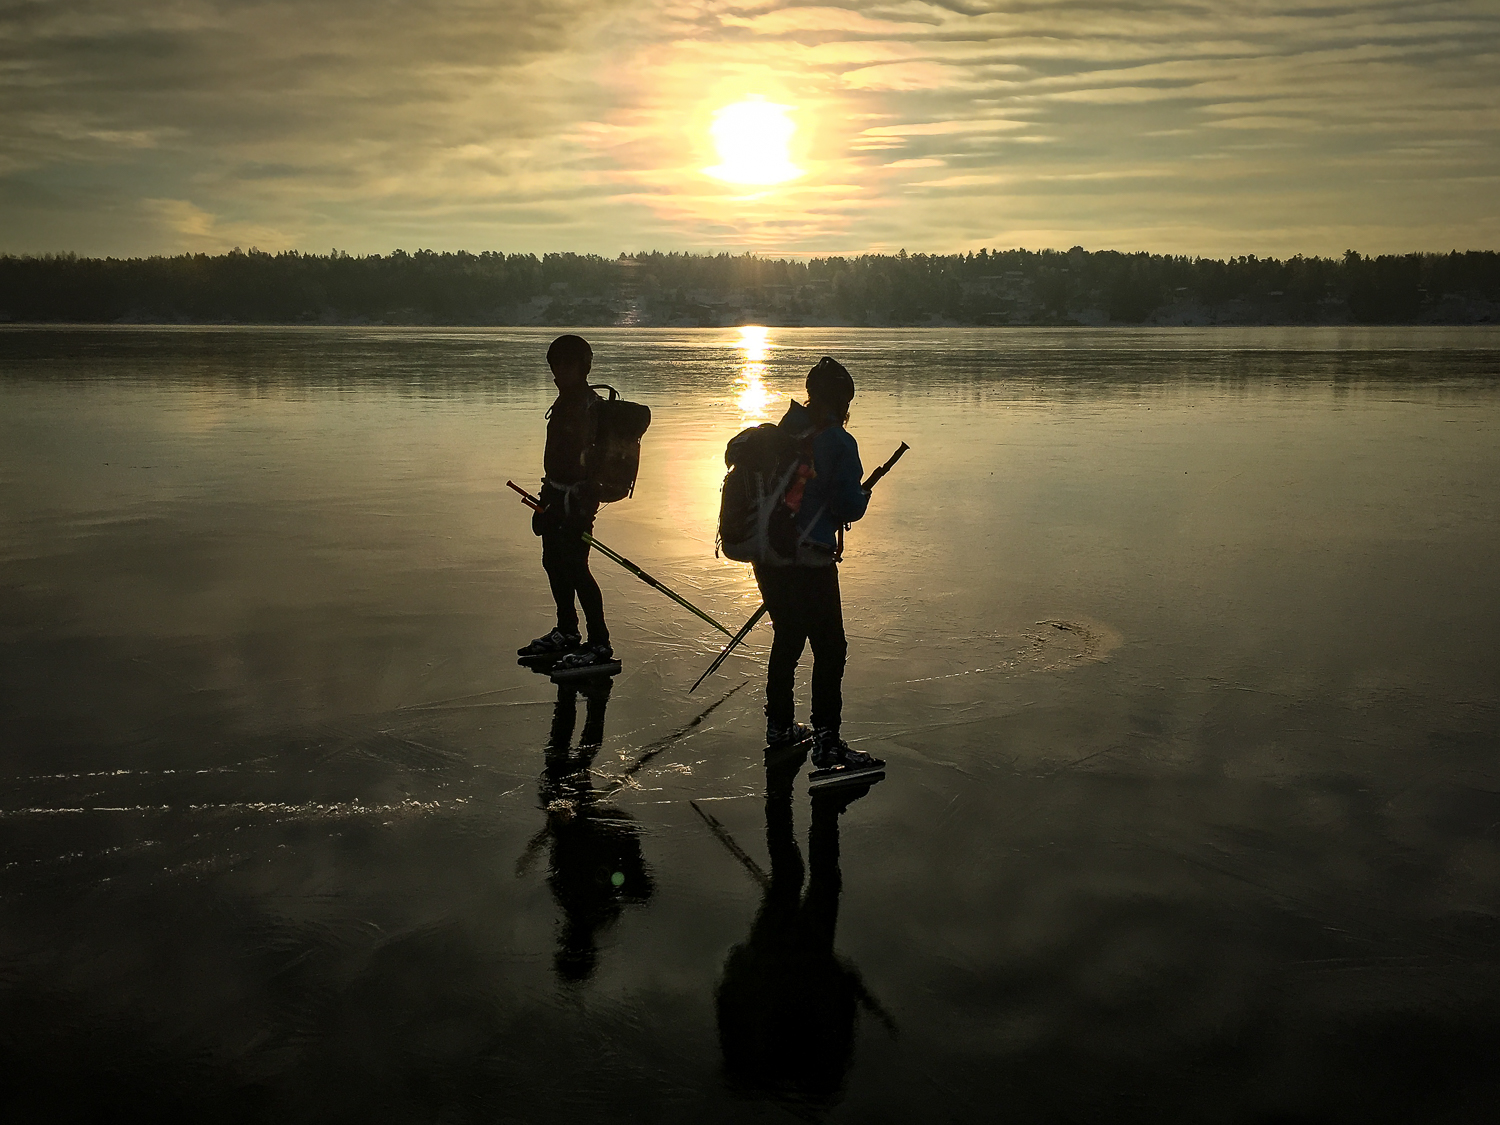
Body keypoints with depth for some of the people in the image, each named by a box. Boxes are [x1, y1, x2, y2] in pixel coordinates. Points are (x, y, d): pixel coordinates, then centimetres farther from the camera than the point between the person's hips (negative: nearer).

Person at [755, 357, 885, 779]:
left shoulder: (779, 432, 8)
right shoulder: (838, 442, -12)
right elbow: (849, 507, -14)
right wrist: (864, 498, 9)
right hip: (810, 563, -7)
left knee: (787, 637, 22)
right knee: (829, 649, 1)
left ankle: (779, 726, 32)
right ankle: (826, 743, 1)